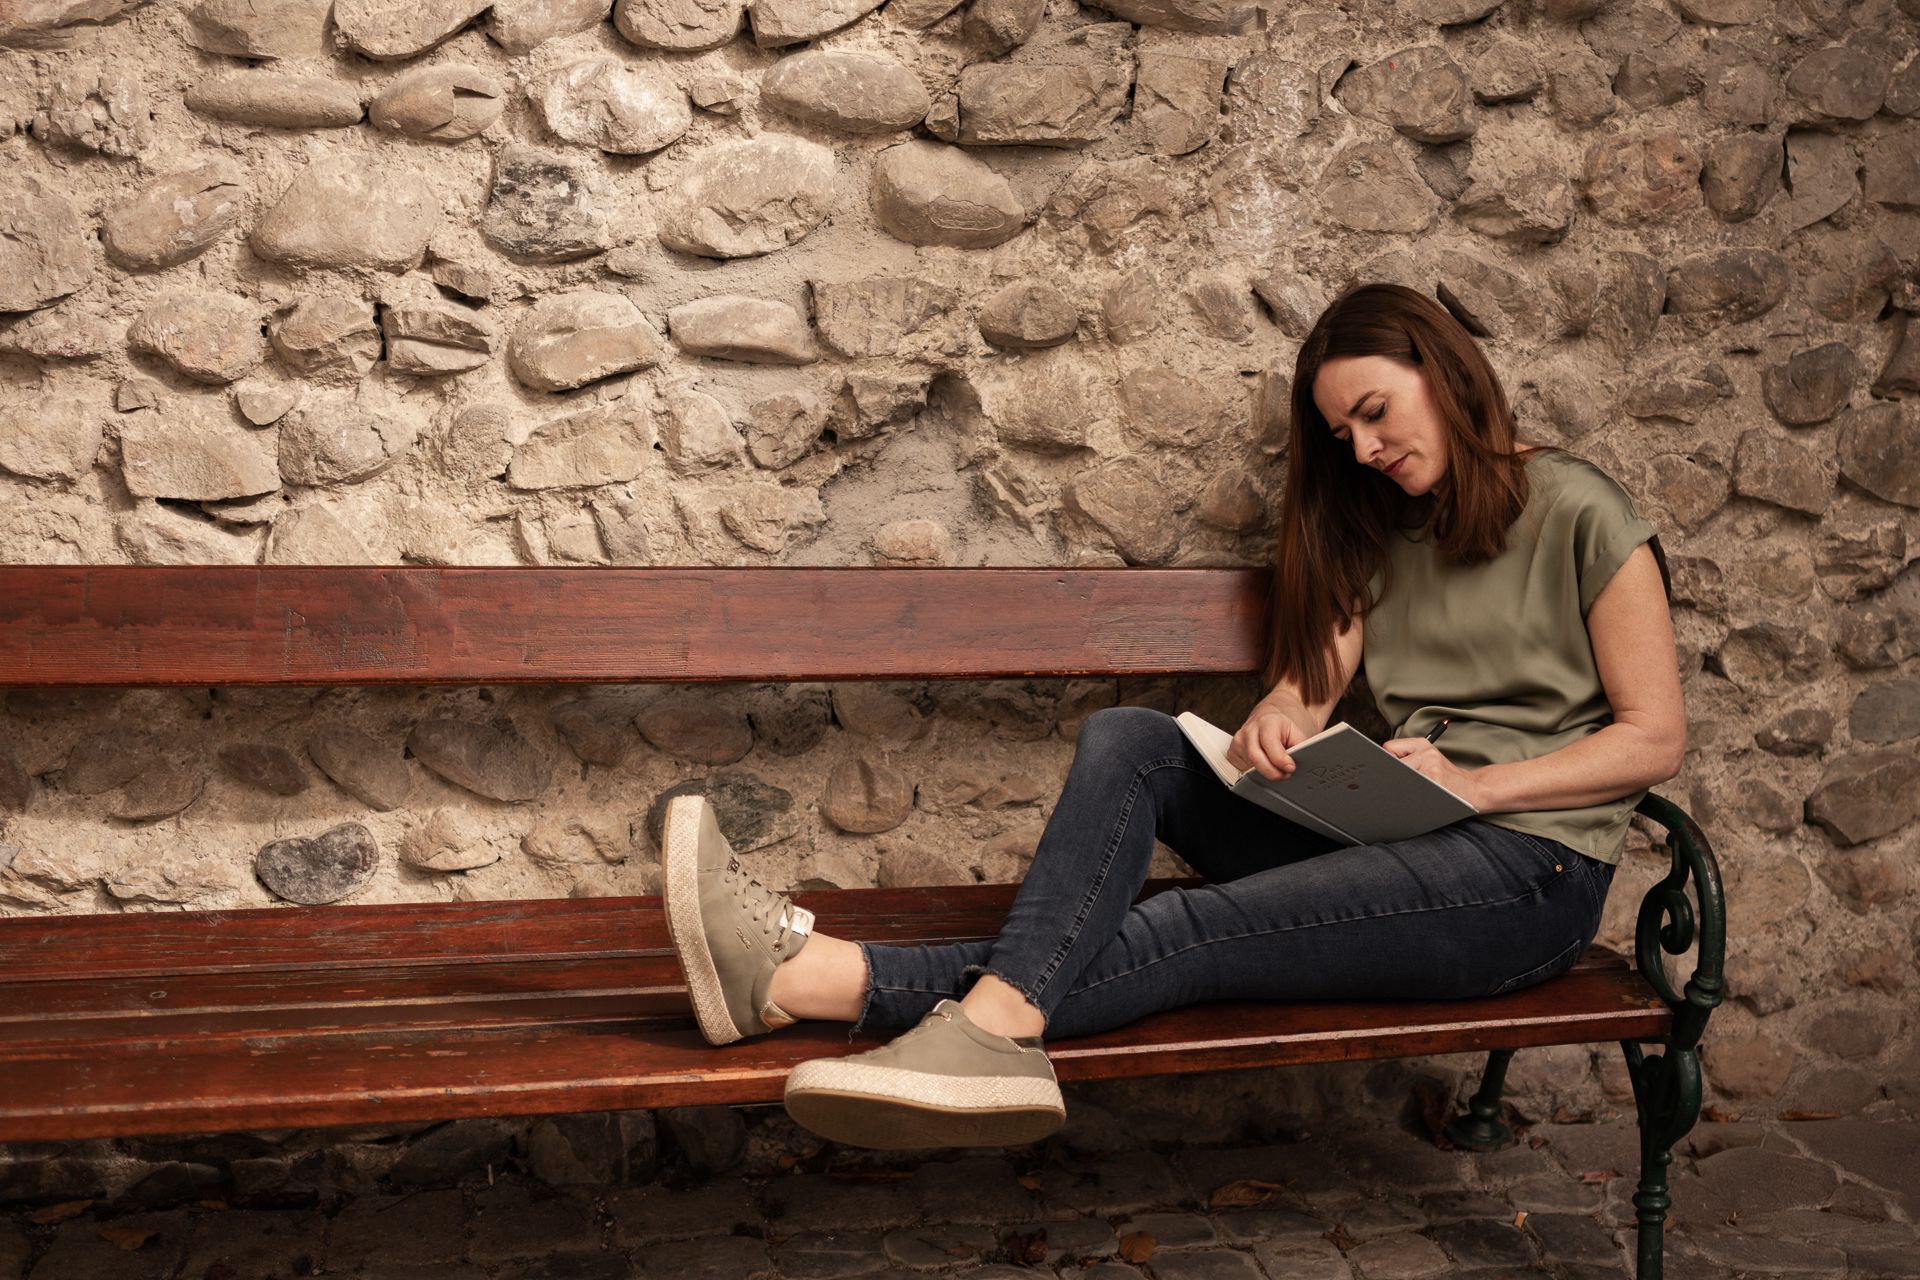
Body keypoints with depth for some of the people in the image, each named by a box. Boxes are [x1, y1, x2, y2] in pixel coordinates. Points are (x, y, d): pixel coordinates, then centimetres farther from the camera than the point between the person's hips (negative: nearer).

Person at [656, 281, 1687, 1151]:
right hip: (1392, 836, 6)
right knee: (1126, 739, -20)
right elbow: (1310, 683, 8)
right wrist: (1272, 727, -16)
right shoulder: (1379, 527, 19)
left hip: (1528, 869, -6)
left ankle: (809, 979, -42)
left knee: (1185, 934, -29)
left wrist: (1475, 784, -15)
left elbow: (1655, 739, -3)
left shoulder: (1578, 513, -1)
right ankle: (997, 1021, -42)